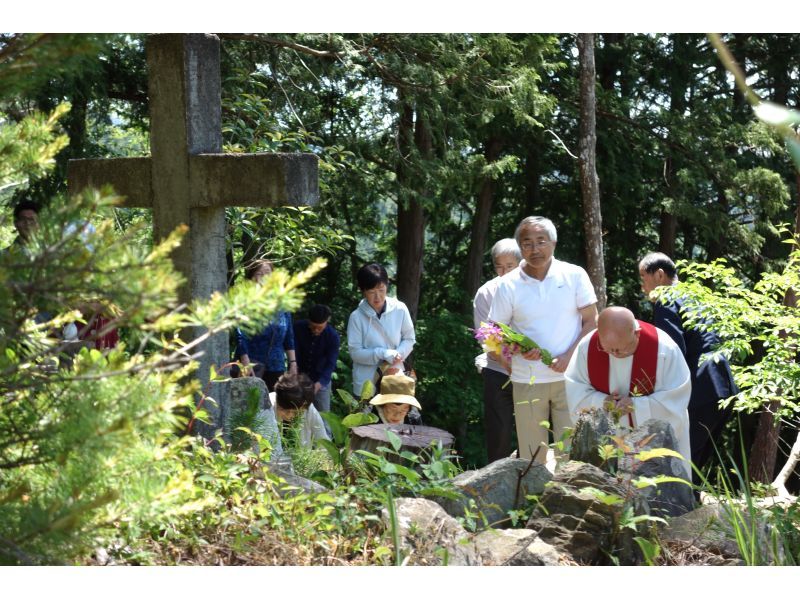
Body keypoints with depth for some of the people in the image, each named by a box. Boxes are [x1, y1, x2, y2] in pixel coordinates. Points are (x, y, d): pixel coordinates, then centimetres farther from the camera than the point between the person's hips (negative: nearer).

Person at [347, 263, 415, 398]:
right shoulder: (357, 317, -9)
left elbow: (409, 339, 4)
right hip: (366, 381, -1)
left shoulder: (400, 309, -5)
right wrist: (383, 354, -22)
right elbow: (355, 352, -9)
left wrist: (396, 356, -15)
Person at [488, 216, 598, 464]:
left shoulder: (574, 275, 0)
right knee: (531, 454, 5)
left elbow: (591, 321, 0)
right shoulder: (508, 285, 1)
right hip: (527, 380, 1)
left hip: (569, 378, -1)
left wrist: (569, 356, -13)